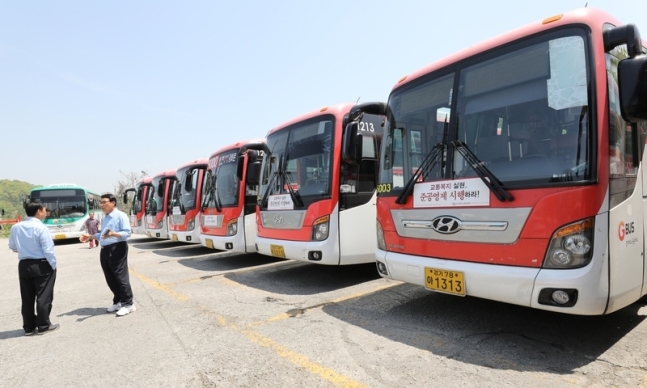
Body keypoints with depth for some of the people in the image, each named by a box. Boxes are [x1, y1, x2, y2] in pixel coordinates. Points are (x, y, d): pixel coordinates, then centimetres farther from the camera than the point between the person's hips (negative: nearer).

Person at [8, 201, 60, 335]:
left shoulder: (16, 227, 1)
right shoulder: (41, 228, -18)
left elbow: (12, 247, 13)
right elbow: (48, 250, -18)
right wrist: (53, 265, -6)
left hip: (24, 265, 6)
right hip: (42, 265, -6)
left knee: (27, 298, 13)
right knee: (43, 296, 4)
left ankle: (29, 327, 21)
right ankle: (43, 326, 11)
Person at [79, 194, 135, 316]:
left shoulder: (121, 216, -9)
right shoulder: (104, 218, 19)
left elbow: (127, 233, -16)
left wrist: (113, 234, -30)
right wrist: (90, 236, 15)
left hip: (117, 249, -9)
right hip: (105, 250, 9)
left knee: (121, 276, -7)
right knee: (110, 278, 12)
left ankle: (128, 303, -1)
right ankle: (118, 301, 23)